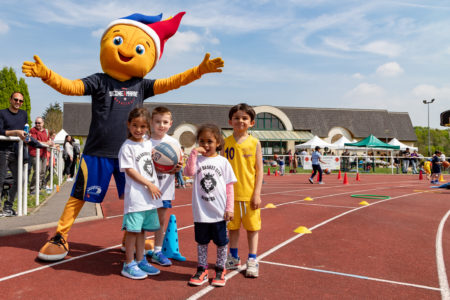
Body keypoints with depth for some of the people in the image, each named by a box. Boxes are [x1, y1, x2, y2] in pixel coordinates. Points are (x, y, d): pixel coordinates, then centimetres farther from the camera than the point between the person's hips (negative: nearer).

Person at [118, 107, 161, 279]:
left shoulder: (149, 144, 13)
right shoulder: (127, 147, -7)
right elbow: (129, 170, -13)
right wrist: (149, 184, -16)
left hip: (150, 195, 7)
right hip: (135, 194, -7)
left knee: (142, 229, 16)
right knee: (133, 230, -2)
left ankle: (140, 261, 28)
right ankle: (128, 265, 13)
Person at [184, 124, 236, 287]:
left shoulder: (223, 161, -1)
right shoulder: (197, 160, 1)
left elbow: (229, 187, 1)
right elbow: (189, 172, -21)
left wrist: (229, 208, -3)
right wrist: (194, 153, -19)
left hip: (219, 212, 0)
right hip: (201, 212, 1)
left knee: (221, 242, 12)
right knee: (201, 241, 14)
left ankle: (220, 270, 30)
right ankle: (202, 270, 31)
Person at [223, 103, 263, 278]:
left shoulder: (254, 143, -2)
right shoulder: (226, 143, 1)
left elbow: (259, 170, -2)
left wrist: (257, 193, -7)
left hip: (249, 194, -1)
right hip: (231, 193, 2)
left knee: (252, 227, 8)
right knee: (233, 226, 14)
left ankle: (252, 260, 22)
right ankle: (234, 258, 31)